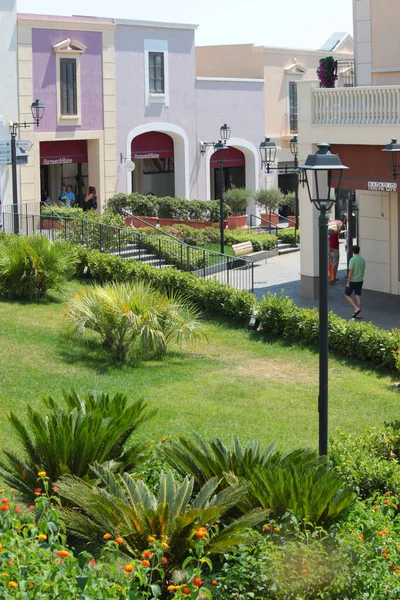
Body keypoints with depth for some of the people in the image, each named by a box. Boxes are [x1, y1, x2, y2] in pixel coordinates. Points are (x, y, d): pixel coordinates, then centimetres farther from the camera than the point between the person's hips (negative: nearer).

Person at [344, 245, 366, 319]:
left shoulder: (352, 259, -18)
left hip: (352, 281, -6)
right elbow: (363, 270, 12)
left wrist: (348, 282, -14)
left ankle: (356, 308, -5)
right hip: (360, 280, 6)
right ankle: (358, 314, 8)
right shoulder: (362, 259, 3)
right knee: (358, 296, 9)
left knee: (347, 294, 9)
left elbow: (350, 272, -19)